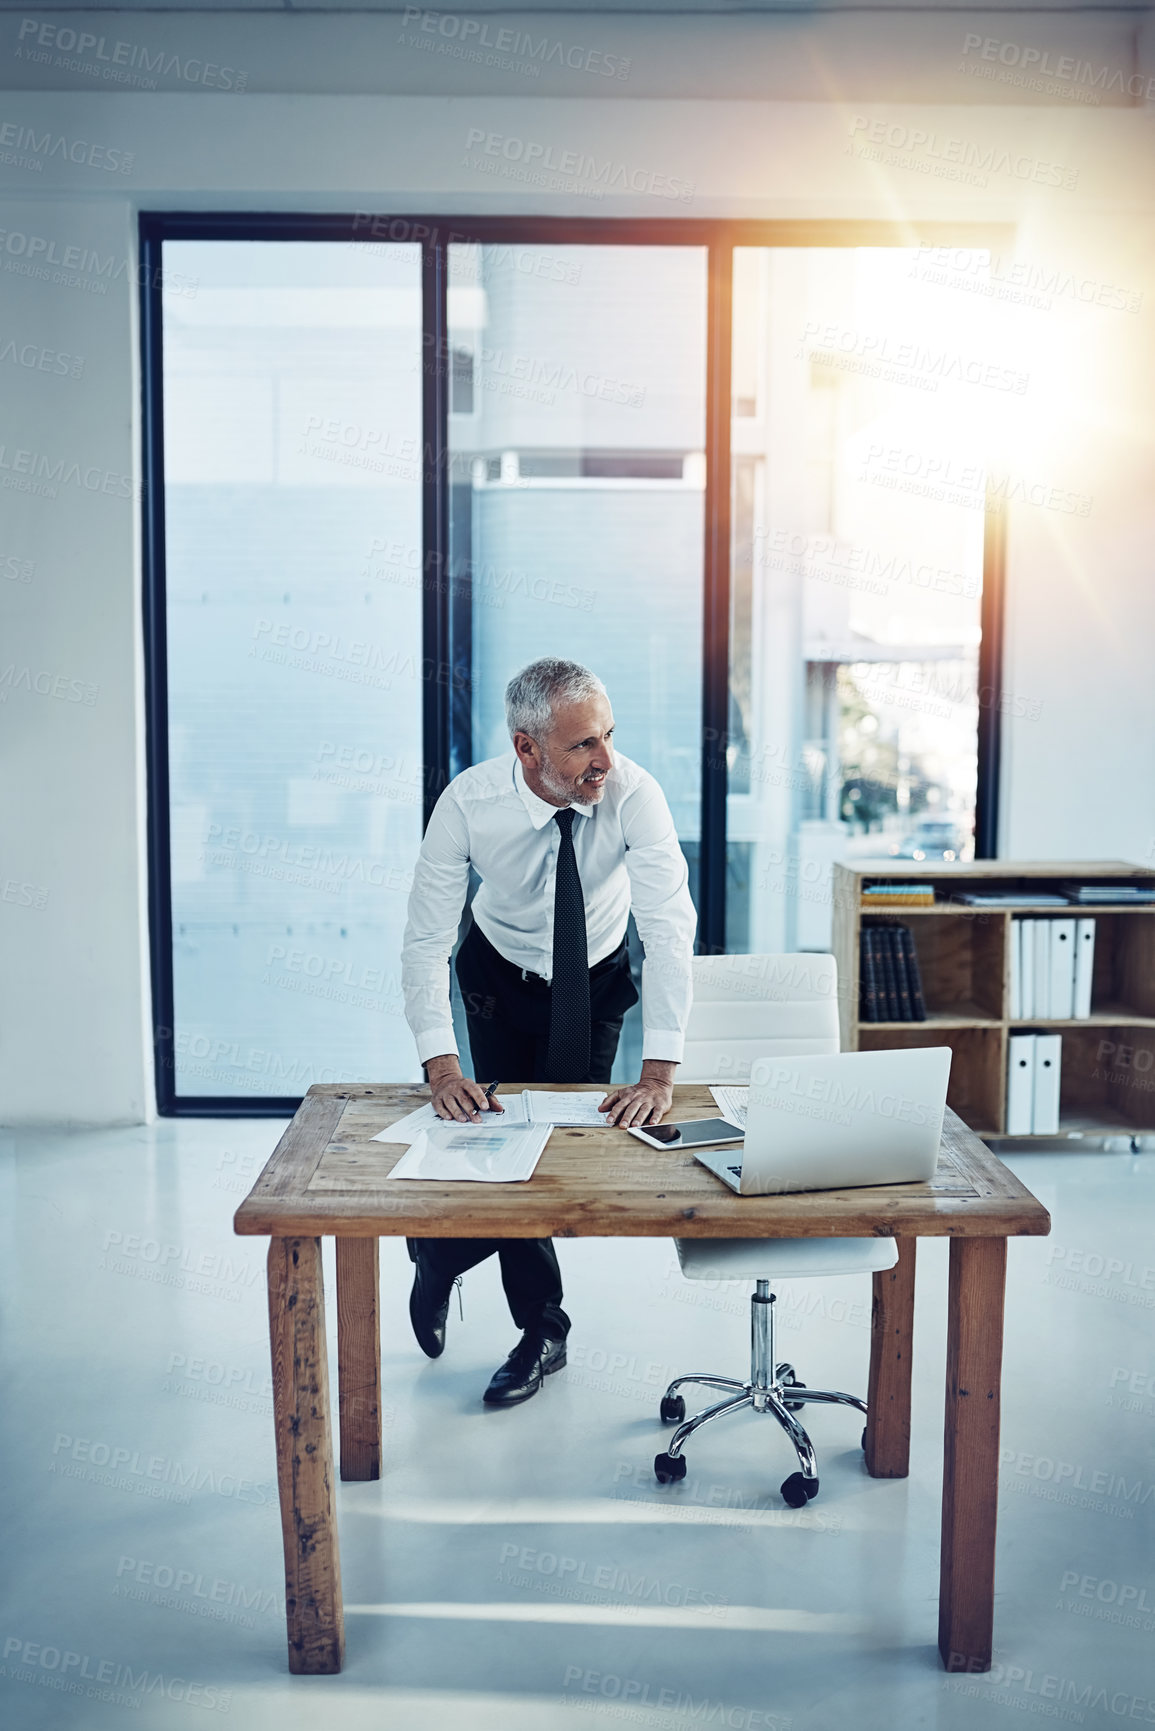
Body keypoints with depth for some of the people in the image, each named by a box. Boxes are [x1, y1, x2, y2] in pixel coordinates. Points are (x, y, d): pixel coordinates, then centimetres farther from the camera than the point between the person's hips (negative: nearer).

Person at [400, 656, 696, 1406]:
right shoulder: (468, 804, -29)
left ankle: (441, 1251, 22)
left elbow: (671, 926, -33)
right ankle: (543, 1329, 17)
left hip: (599, 980, 1)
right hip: (501, 977, 0)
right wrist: (442, 1065, -35)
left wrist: (659, 1071, -41)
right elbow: (425, 941, -23)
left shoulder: (633, 794, -30)